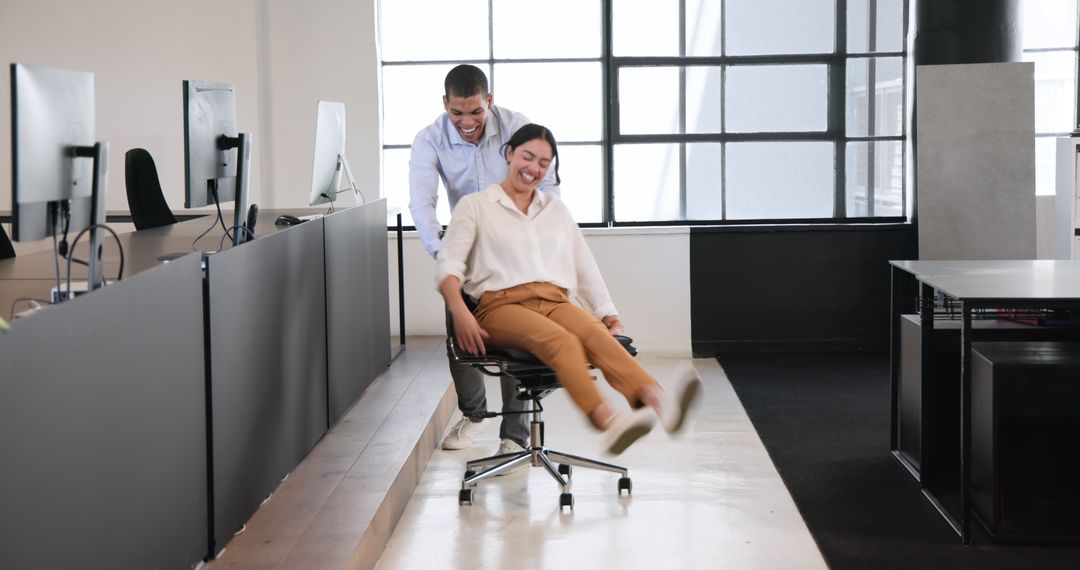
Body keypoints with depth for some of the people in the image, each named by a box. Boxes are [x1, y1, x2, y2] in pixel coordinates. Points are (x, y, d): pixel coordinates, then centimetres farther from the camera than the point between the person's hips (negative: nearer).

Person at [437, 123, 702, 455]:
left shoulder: (556, 209, 29)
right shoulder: (475, 206, 15)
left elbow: (585, 267, 27)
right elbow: (449, 264, 3)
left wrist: (608, 312, 12)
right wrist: (460, 313, -15)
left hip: (555, 302, 4)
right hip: (502, 305, -4)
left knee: (597, 334, -34)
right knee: (561, 341, -38)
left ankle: (657, 401, -62)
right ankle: (608, 421, -65)